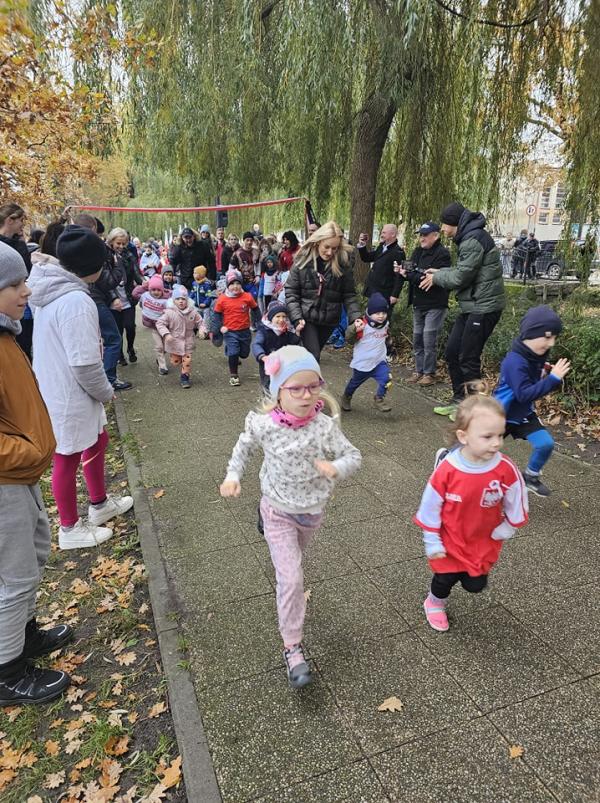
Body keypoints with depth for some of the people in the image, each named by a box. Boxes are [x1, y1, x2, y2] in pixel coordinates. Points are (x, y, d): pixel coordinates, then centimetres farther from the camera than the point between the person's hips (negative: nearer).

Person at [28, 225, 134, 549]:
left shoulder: (49, 291, 3)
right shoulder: (76, 301, -27)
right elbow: (85, 363, -28)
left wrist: (99, 390, 13)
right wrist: (106, 392, -10)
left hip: (56, 388, 9)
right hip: (70, 396, -9)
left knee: (97, 441, 24)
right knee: (68, 459, 8)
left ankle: (100, 504, 43)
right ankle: (70, 529, 28)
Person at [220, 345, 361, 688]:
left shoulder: (324, 426, -22)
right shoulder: (264, 424, -21)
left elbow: (353, 456, -14)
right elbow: (245, 446, 1)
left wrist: (336, 468, -34)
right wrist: (233, 476, -10)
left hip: (312, 511, 2)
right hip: (278, 512, -2)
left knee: (294, 562, 29)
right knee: (291, 578, -8)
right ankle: (293, 647, 8)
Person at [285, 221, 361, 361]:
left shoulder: (342, 264, -6)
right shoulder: (302, 260, -8)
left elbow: (349, 295, -2)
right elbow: (291, 292, -6)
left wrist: (355, 317, -17)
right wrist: (297, 318, -17)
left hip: (329, 320, 2)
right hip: (306, 318, -2)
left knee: (312, 354, 17)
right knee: (313, 356, -12)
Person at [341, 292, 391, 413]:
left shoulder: (385, 324, 1)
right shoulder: (363, 326, -20)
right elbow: (349, 339, -21)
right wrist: (355, 329, -34)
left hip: (379, 361, 4)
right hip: (362, 363, -4)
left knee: (385, 379, -19)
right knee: (355, 383, 17)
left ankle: (379, 399, 5)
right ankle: (346, 398, 46)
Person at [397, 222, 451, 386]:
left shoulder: (442, 254, -14)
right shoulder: (417, 252, 11)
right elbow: (411, 272, 12)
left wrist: (409, 275, -23)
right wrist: (402, 271, -11)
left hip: (435, 305, -8)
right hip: (418, 304, 8)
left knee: (429, 341, -7)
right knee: (417, 339, 12)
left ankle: (429, 374, 3)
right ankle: (419, 371, 21)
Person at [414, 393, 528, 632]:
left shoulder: (506, 469, -25)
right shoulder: (446, 470, -28)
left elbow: (516, 500, -6)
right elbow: (430, 506, -15)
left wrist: (506, 529, 4)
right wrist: (432, 543, -8)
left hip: (484, 541, 2)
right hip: (450, 540, -1)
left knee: (475, 585, 11)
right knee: (445, 578, 13)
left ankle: (469, 572, 47)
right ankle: (435, 603, 47)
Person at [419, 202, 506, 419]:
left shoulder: (473, 240, -16)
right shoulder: (468, 238, 15)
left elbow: (461, 276, -17)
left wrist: (437, 278, -2)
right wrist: (440, 272, 7)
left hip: (484, 307, -10)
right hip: (472, 305, 10)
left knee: (468, 359, -4)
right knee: (452, 352, 13)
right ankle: (459, 400, 24)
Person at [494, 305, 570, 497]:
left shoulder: (537, 356, -4)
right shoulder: (515, 361, -31)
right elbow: (524, 395, -37)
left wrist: (545, 375, -9)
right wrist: (553, 379, -39)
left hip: (524, 414, 7)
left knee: (546, 444, -5)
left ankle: (531, 476, 20)